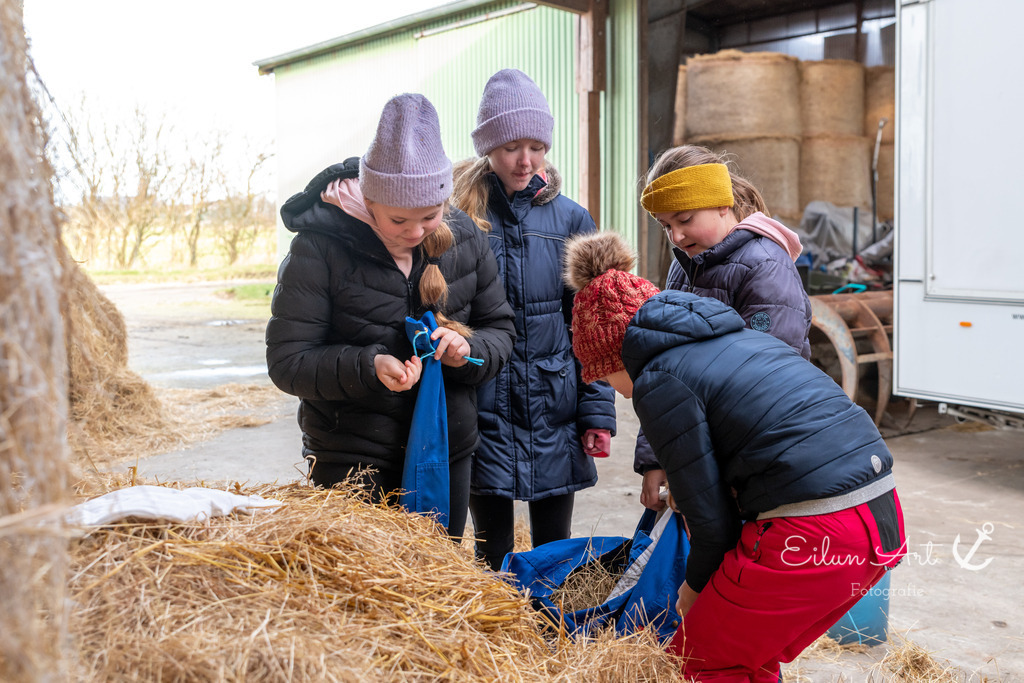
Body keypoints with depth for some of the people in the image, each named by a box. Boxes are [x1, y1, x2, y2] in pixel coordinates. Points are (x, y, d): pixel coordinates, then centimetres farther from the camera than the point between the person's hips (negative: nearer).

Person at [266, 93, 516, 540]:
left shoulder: (463, 237, -2)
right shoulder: (320, 248, -14)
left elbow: (501, 328, 7)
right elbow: (287, 362, -13)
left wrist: (469, 350, -16)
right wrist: (368, 368, -29)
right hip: (352, 460, -4)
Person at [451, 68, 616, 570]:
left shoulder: (570, 219, 3)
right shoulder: (461, 217, -2)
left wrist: (598, 412, 0)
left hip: (555, 412, 2)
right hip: (484, 412, -1)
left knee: (554, 551, 13)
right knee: (493, 554, 9)